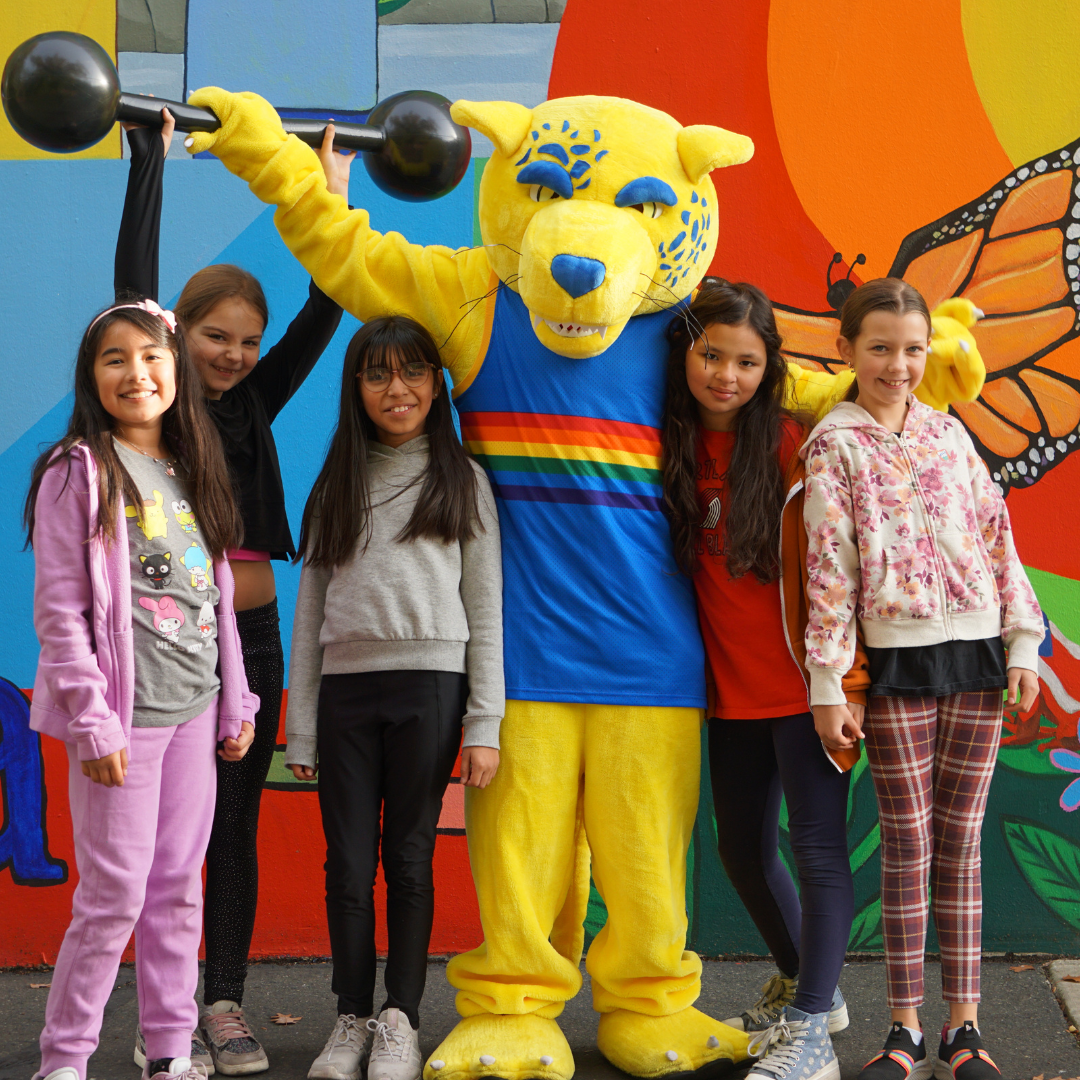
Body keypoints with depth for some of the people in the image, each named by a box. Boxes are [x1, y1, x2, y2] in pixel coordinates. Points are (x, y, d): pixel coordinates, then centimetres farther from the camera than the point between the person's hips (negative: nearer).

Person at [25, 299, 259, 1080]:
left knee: (179, 889, 10)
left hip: (195, 711, 6)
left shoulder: (195, 474, 14)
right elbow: (58, 610, -9)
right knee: (115, 895, -3)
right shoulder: (78, 474, -5)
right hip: (124, 715, -6)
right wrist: (91, 718, -15)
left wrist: (235, 700, 13)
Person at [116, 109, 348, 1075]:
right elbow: (133, 280, -8)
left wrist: (333, 197, 4)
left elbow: (323, 313, 6)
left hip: (251, 633, 4)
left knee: (236, 825, 8)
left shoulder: (254, 403, 10)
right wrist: (150, 159, -7)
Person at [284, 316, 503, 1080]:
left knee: (410, 857, 1)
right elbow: (311, 609, 12)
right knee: (348, 862, 4)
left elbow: (487, 608, 3)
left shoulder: (462, 480, 7)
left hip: (429, 683, -2)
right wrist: (301, 727, 7)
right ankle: (353, 1018, 15)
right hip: (345, 686, 2)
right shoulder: (337, 487, 15)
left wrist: (485, 723, -5)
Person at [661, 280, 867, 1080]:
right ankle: (806, 984, 37)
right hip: (731, 688, 6)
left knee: (817, 849, -5)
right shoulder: (675, 445, 2)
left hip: (802, 684, -6)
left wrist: (843, 680, -17)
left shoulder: (792, 444, -11)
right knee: (744, 849, 17)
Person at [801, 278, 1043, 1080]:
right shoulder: (834, 445, 0)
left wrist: (1022, 643, 5)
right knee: (907, 845, 1)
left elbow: (997, 535, 11)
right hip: (896, 660, -3)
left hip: (975, 653, 3)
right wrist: (827, 686, -9)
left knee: (960, 841, 7)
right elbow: (828, 566, -6)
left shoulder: (949, 432, 11)